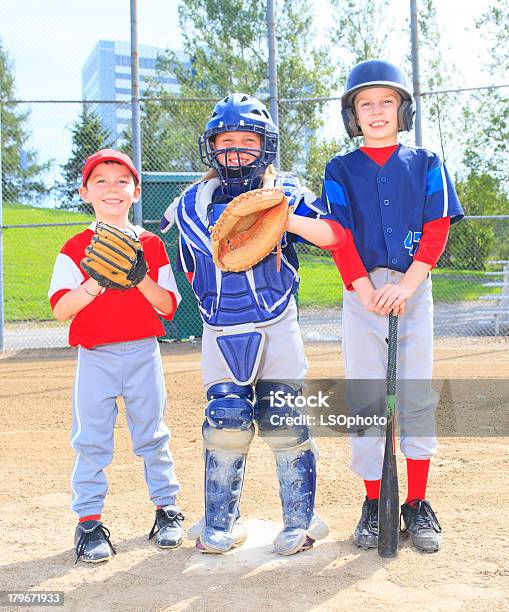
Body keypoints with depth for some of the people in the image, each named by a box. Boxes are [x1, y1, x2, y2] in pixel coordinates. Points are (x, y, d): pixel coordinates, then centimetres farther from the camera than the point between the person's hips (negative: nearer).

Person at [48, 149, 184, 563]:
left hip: (143, 354, 1)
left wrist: (140, 278, -16)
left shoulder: (152, 245, 5)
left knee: (152, 434, 10)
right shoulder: (76, 249, 0)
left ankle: (167, 507, 24)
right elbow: (61, 309, -9)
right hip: (95, 357, -1)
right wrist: (99, 280, -22)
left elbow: (168, 306, -1)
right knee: (91, 440, 3)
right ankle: (89, 520, 14)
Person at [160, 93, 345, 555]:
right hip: (221, 332, 2)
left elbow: (337, 234, -14)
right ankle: (220, 522, 16)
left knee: (284, 423, -2)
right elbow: (194, 269, 18)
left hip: (277, 328, -1)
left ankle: (301, 519, 15)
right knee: (226, 423, -2)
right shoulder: (194, 204, 5)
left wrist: (287, 219, -26)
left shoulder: (286, 193, -1)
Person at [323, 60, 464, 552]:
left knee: (417, 396, 1)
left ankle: (418, 504, 9)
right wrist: (367, 291, -16)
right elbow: (339, 237, -1)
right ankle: (373, 503, 10)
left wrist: (405, 287, -14)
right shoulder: (340, 171, 9)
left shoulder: (425, 165, 10)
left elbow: (437, 230, 0)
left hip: (414, 289, 0)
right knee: (364, 398, 0)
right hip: (361, 293, 0)